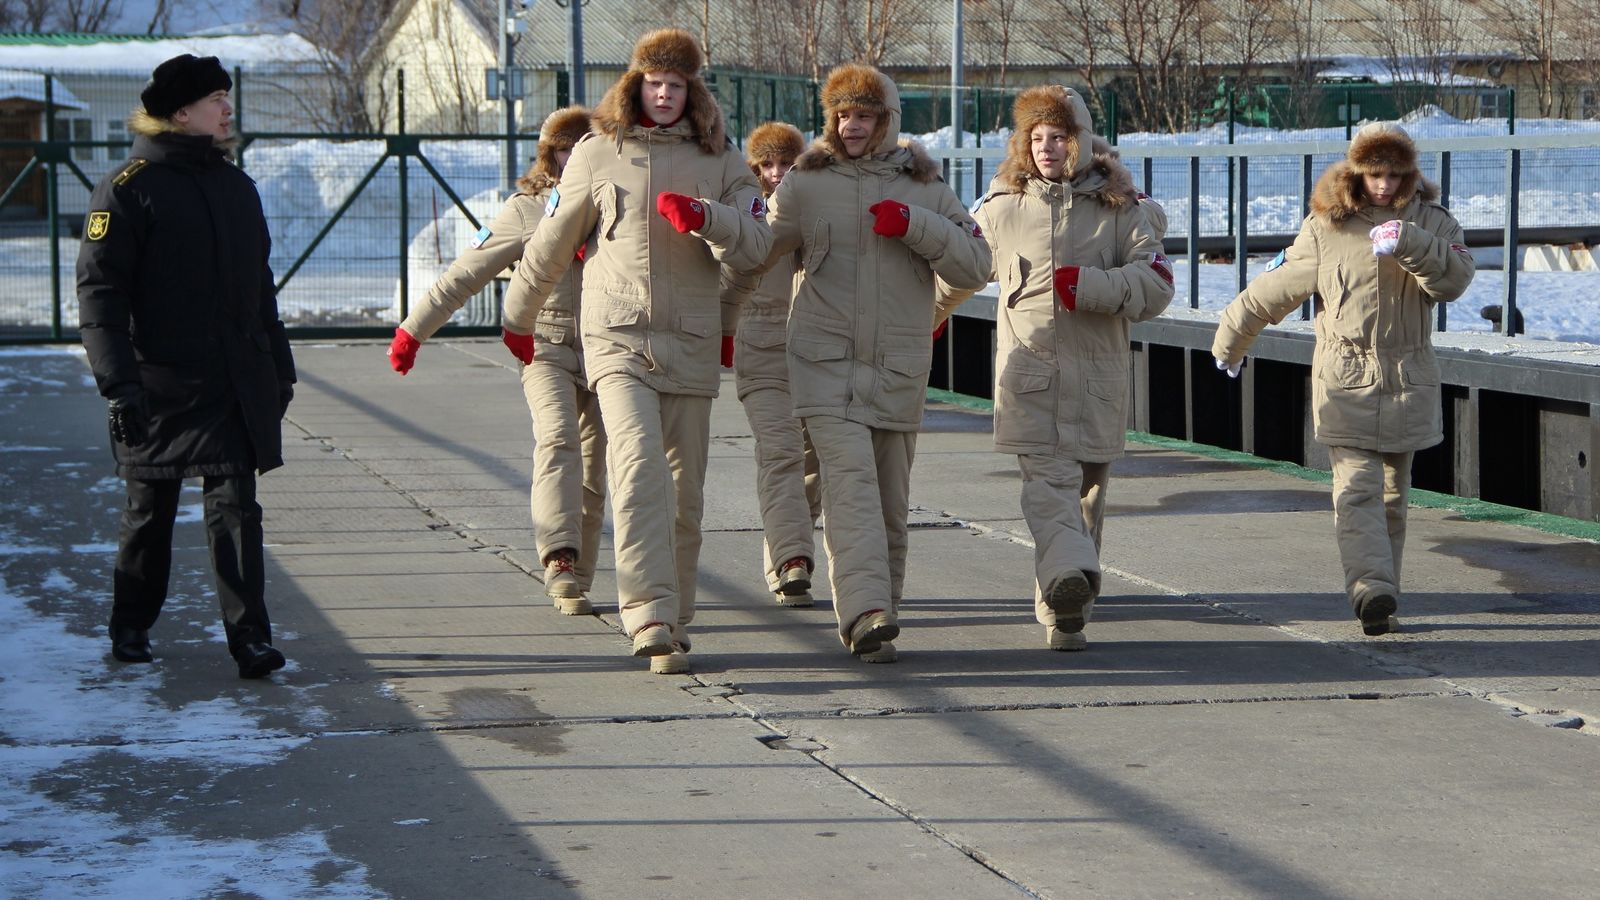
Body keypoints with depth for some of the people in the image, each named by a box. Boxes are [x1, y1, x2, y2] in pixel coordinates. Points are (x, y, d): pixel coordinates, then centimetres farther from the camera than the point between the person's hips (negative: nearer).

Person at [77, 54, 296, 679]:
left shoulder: (236, 186, 14)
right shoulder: (130, 188, -7)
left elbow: (260, 286, 21)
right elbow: (98, 290, -12)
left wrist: (279, 367, 19)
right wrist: (119, 381, -19)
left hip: (237, 386, 4)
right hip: (161, 385, -4)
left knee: (236, 507, -2)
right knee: (150, 510, 9)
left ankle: (250, 636, -4)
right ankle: (131, 625, 25)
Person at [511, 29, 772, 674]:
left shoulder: (720, 162, 9)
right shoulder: (596, 154, 6)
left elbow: (754, 246, -1)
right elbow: (552, 243, 17)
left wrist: (704, 217, -20)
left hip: (692, 343, 3)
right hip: (617, 336, -2)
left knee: (685, 491, 5)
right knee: (639, 464, -22)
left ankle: (673, 621, 18)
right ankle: (651, 621, -30)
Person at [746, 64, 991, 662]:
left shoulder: (923, 188, 9)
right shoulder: (805, 184, 7)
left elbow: (975, 266, 3)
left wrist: (914, 225, -11)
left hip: (899, 367, 3)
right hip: (827, 361, -3)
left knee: (890, 497, 8)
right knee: (850, 481, -20)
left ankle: (879, 612, 19)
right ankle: (866, 615, -31)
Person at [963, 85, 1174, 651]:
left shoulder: (1118, 207, 4)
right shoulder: (1003, 206, 9)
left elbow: (1156, 285, -3)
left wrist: (1089, 285, -15)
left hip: (1096, 370, 1)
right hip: (1028, 366, -1)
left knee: (1086, 486, 6)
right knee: (1048, 478, -18)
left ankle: (1063, 605, 15)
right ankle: (1069, 575, -36)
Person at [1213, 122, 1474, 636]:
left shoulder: (1431, 222, 4)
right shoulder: (1326, 226, 1)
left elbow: (1454, 280, -13)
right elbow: (1275, 287, 9)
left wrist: (1409, 243, -29)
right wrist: (1231, 338, 17)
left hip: (1408, 379, 2)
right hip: (1345, 377, -2)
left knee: (1392, 493, 7)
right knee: (1357, 487, -15)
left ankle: (1379, 595, 15)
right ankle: (1372, 590, -26)